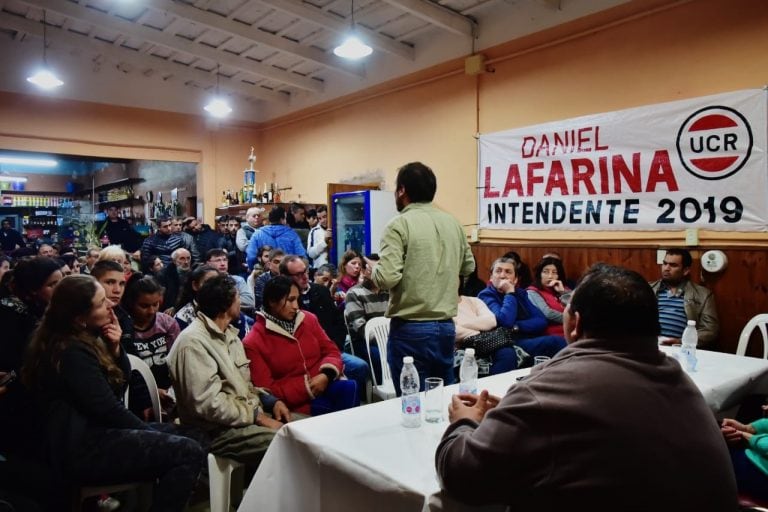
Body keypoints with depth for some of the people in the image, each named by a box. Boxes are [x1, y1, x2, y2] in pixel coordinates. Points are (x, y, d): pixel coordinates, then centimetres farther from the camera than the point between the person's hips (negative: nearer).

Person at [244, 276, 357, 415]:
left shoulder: (308, 319, 12)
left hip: (325, 384, 5)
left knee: (350, 387, -30)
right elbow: (268, 390, -7)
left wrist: (327, 375, -12)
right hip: (297, 403, -5)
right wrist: (306, 387, -15)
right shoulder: (253, 343, -3)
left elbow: (331, 350, 11)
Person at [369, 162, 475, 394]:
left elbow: (387, 277, -21)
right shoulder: (453, 223, 6)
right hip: (446, 326, 6)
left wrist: (373, 270, 0)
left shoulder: (399, 224, -12)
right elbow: (468, 266, 17)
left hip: (411, 328, -6)